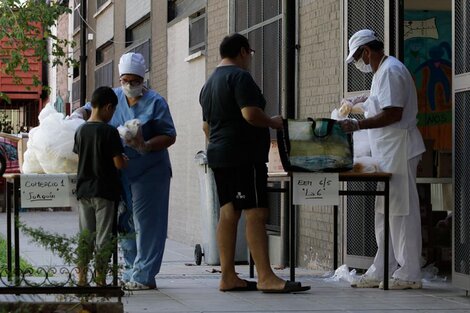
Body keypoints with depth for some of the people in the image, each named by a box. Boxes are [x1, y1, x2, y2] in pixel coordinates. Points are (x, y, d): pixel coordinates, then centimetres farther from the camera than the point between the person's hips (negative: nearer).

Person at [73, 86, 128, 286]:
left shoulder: (81, 130, 4)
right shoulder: (109, 131, -14)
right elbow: (119, 163, -15)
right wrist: (126, 160, 7)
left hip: (83, 189, 5)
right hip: (105, 191, -5)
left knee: (85, 234, 12)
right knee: (103, 236, 2)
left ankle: (81, 277, 12)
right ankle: (101, 279, 4)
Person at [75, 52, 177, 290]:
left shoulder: (155, 102, -6)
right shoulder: (113, 97, 9)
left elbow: (169, 136, -8)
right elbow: (87, 110, 21)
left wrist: (146, 146, -23)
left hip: (149, 172, -6)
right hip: (120, 171, 6)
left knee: (145, 223, -7)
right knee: (125, 223, 10)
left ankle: (144, 276, -4)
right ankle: (131, 271, 19)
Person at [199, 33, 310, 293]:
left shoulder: (209, 83, 20)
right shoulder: (239, 77, -10)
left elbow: (206, 125, 25)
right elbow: (250, 114, -21)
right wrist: (273, 122, -5)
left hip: (218, 155, 10)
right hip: (244, 156, -10)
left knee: (228, 213, 8)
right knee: (255, 213, -12)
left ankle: (228, 277, 6)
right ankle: (265, 277, -17)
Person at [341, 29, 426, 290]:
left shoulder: (391, 71, -15)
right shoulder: (381, 72, 18)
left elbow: (393, 113, -22)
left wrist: (357, 125, -19)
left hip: (399, 151, -11)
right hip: (386, 152, 11)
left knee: (402, 211, -7)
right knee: (383, 213, 12)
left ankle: (408, 274, -3)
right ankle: (381, 271, 16)